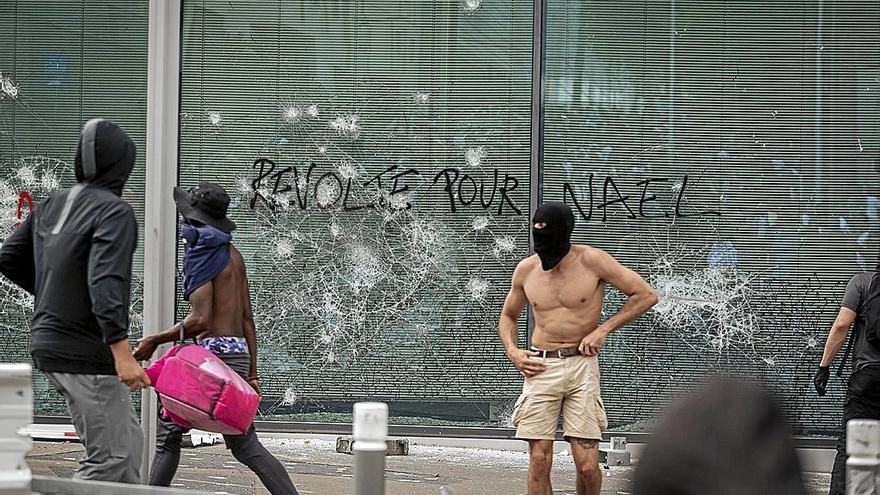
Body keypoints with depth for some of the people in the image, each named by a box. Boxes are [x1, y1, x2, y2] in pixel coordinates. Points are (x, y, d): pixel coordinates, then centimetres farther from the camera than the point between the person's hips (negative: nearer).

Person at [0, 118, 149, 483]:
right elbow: (105, 284, -26)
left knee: (128, 440, 17)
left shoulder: (51, 205, 9)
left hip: (49, 343, 9)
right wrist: (121, 353, -31)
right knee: (109, 456, -5)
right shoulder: (114, 211, -15)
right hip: (87, 353, -9)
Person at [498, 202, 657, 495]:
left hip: (581, 365, -2)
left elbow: (646, 295, -1)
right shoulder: (526, 270, 5)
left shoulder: (591, 261, -5)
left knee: (587, 465, -7)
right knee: (539, 461, -5)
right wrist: (512, 352, 4)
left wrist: (603, 329, -7)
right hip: (540, 368, 2)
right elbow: (508, 316, 23)